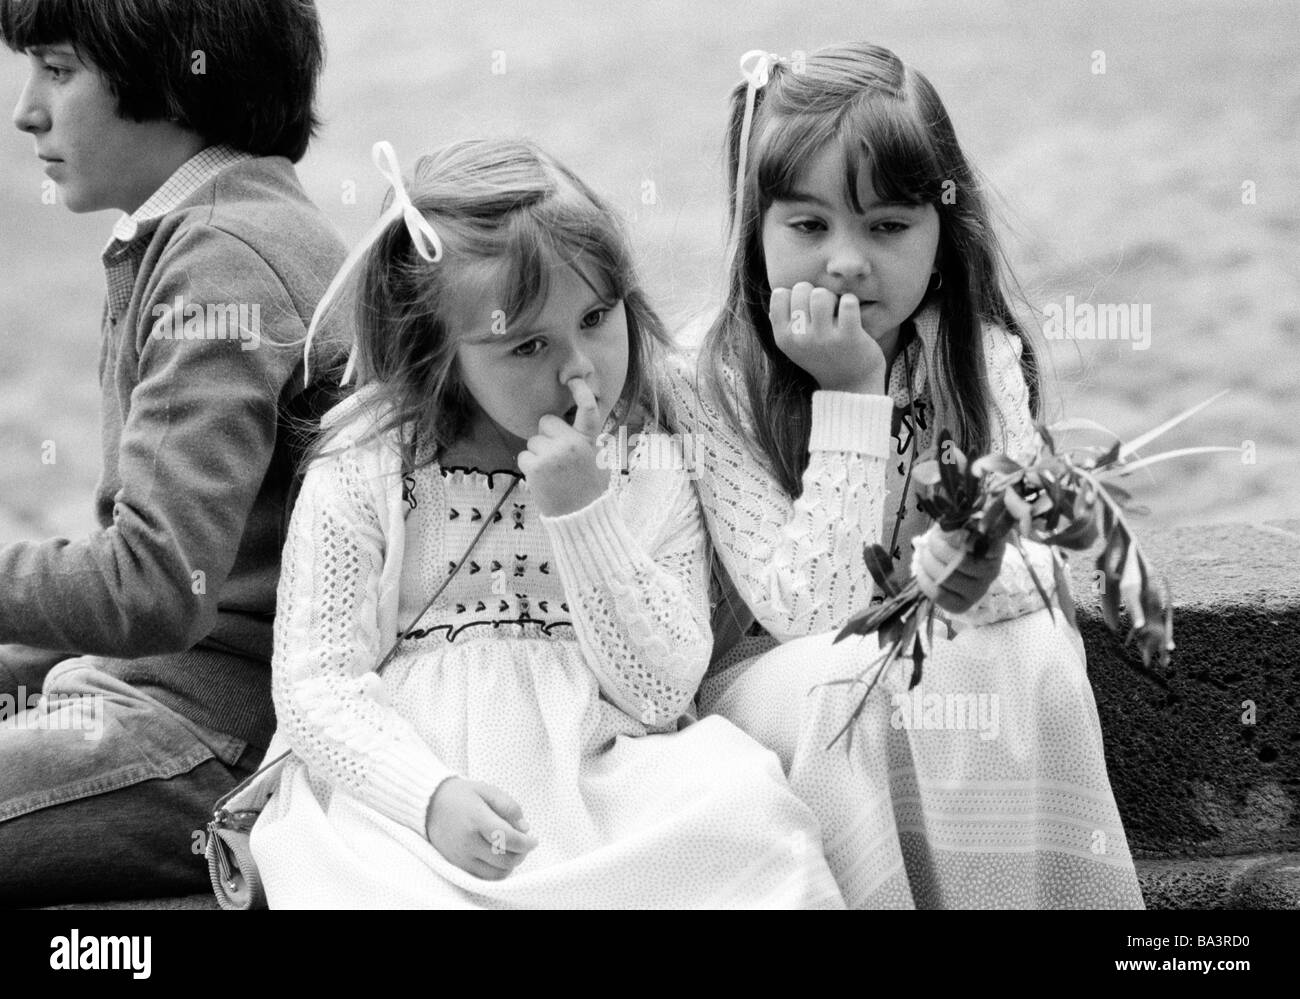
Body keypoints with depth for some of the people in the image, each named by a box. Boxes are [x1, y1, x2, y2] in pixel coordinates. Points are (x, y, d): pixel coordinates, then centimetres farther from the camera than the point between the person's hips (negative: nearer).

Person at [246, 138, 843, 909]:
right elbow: (316, 681, -4)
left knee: (744, 796, -27)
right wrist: (432, 795, -22)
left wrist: (581, 512, -11)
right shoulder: (364, 474, -1)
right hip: (400, 781, -2)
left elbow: (660, 696, -2)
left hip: (593, 780, 3)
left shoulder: (652, 476, 5)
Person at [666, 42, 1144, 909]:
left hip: (959, 651, 3)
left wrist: (972, 560, -31)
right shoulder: (714, 389, -14)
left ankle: (1043, 897, -12)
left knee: (1038, 658, -27)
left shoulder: (983, 359, -3)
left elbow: (1033, 568, -6)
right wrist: (851, 397, -24)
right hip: (783, 669, -3)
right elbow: (808, 609, -20)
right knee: (845, 691, -34)